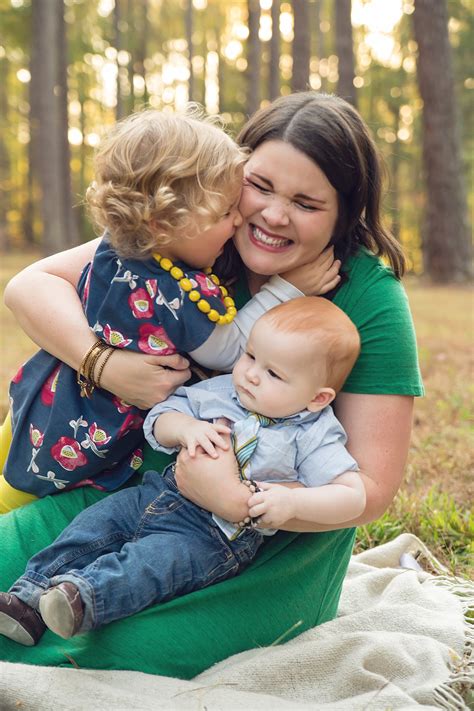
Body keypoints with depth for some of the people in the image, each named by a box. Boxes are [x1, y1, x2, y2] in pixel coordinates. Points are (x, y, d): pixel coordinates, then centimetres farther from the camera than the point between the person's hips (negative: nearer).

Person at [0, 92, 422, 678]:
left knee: (138, 648, -22)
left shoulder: (371, 300, -16)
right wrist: (104, 364, -28)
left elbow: (371, 489, -17)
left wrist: (238, 500, -31)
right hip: (150, 484, 3)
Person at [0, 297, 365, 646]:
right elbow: (158, 421, 8)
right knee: (98, 521, -6)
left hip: (219, 534, -6)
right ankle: (30, 599, -7)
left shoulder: (312, 437, -10)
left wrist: (292, 501, -31)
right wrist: (186, 427, -16)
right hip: (163, 492, 6)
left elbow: (353, 495, -16)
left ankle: (81, 597, -45)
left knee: (155, 560, -29)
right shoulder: (219, 391, 5)